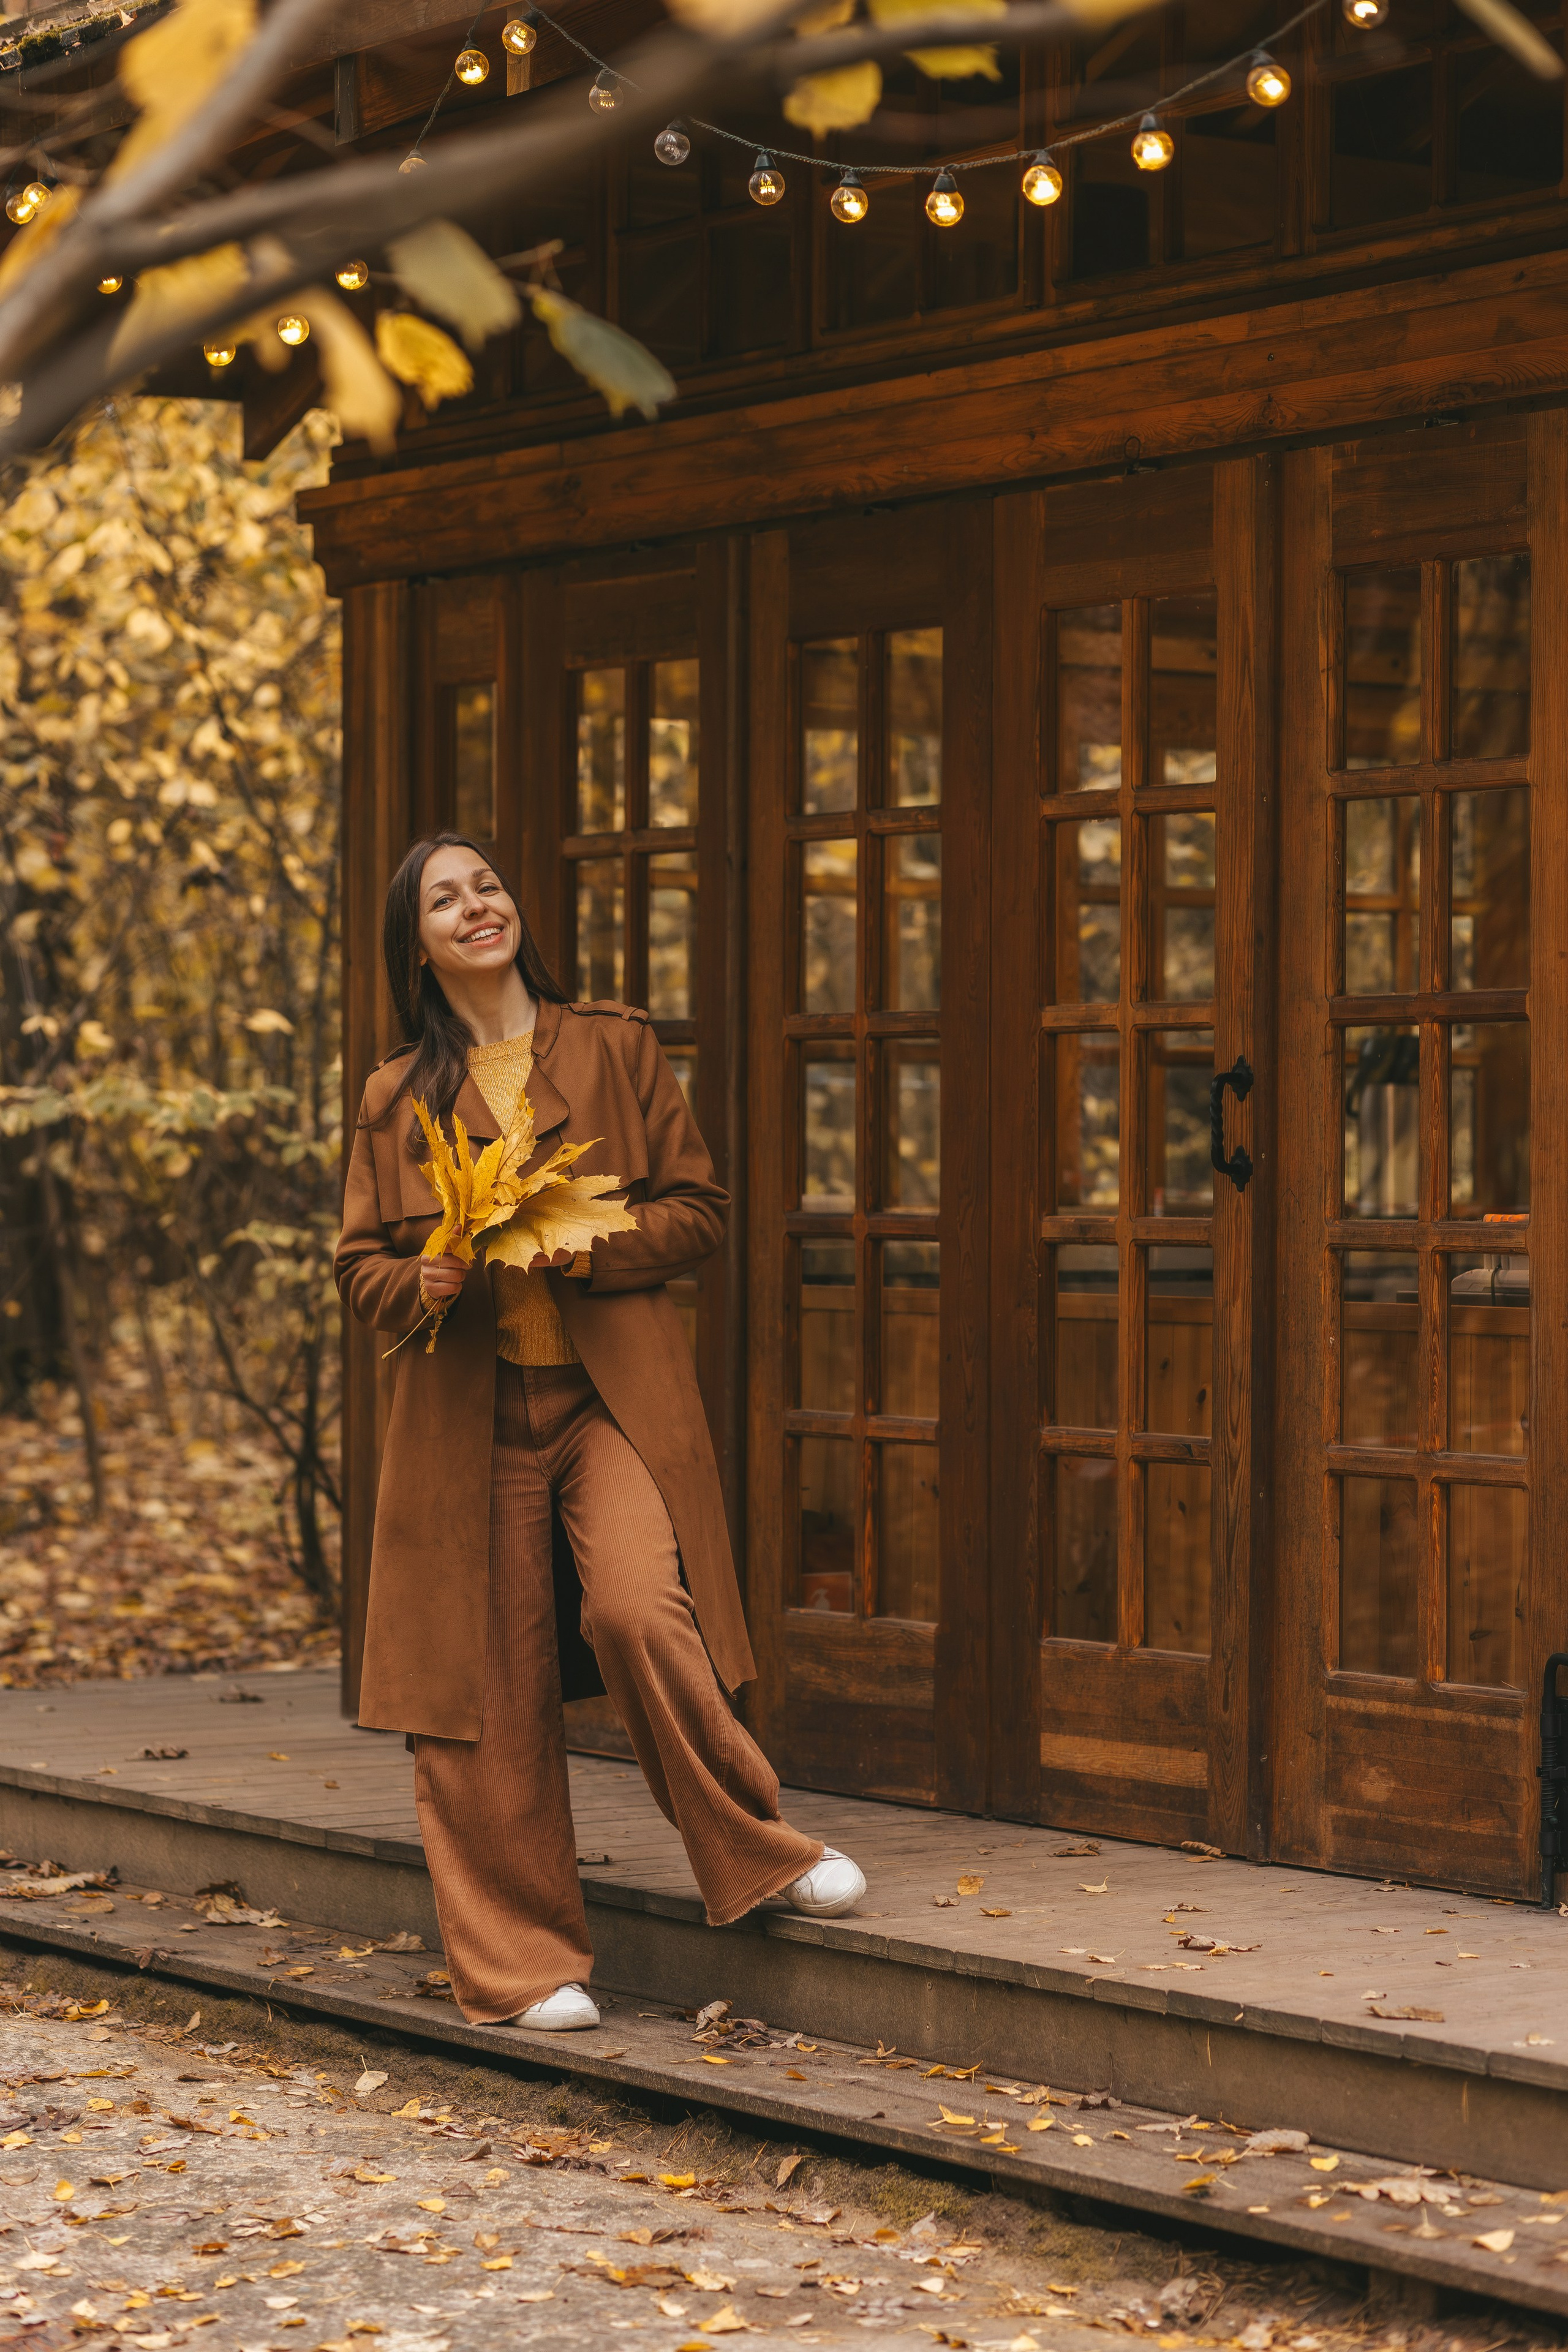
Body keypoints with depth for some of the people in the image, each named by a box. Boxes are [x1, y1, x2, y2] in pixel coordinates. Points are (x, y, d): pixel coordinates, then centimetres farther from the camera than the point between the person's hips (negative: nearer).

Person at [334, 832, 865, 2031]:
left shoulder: (616, 1047, 8)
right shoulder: (397, 1095, 11)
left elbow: (699, 1208, 5)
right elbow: (362, 1266, 13)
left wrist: (581, 1246, -12)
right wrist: (429, 1282, -10)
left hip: (615, 1395, -1)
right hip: (468, 1417, 2)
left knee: (636, 1611, -24)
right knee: (488, 1684, -1)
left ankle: (759, 1851, -3)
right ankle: (520, 1964, 10)